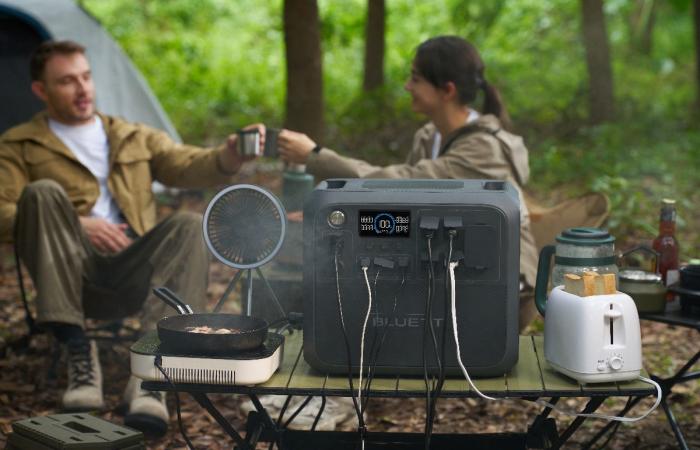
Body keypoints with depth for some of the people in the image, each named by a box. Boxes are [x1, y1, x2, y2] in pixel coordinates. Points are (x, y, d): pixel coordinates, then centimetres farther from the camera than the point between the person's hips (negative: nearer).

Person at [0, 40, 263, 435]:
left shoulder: (135, 138, 25)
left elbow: (189, 166, 9)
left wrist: (229, 156, -15)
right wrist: (74, 225, -11)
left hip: (133, 273, 2)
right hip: (74, 273, -2)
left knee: (190, 225, -27)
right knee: (43, 192, -28)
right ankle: (80, 356, -28)